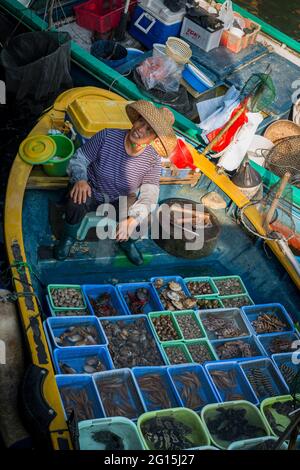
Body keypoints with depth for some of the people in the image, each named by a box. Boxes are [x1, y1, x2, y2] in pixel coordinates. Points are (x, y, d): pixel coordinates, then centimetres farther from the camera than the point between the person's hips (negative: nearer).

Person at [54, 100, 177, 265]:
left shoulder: (152, 159, -19)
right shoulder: (107, 136, -23)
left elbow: (149, 196, -24)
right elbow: (79, 159, -13)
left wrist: (133, 220, -43)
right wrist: (80, 179, -35)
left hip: (122, 199, 2)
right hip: (92, 191, -1)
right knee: (76, 204, -34)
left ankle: (124, 239, 11)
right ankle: (69, 237, 0)